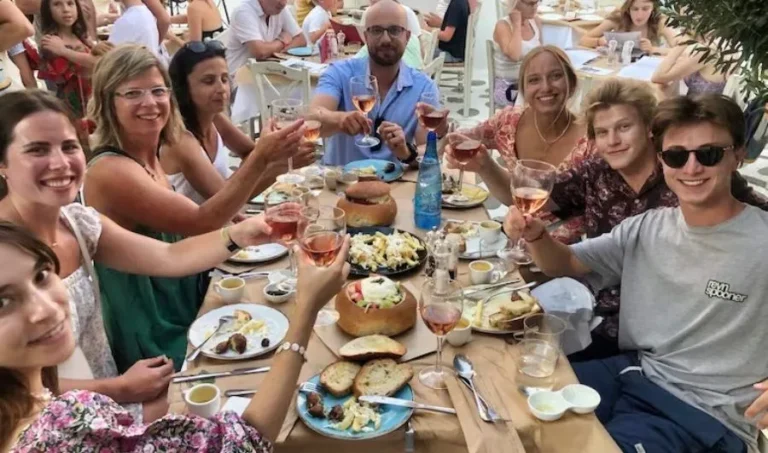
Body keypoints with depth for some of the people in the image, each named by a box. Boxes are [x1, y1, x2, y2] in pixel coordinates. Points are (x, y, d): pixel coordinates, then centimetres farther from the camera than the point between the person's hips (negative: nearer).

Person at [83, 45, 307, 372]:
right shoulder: (110, 171, -23)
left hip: (181, 314, 8)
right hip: (153, 342, -8)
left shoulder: (151, 157, 3)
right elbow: (201, 222, -29)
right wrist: (259, 158, -35)